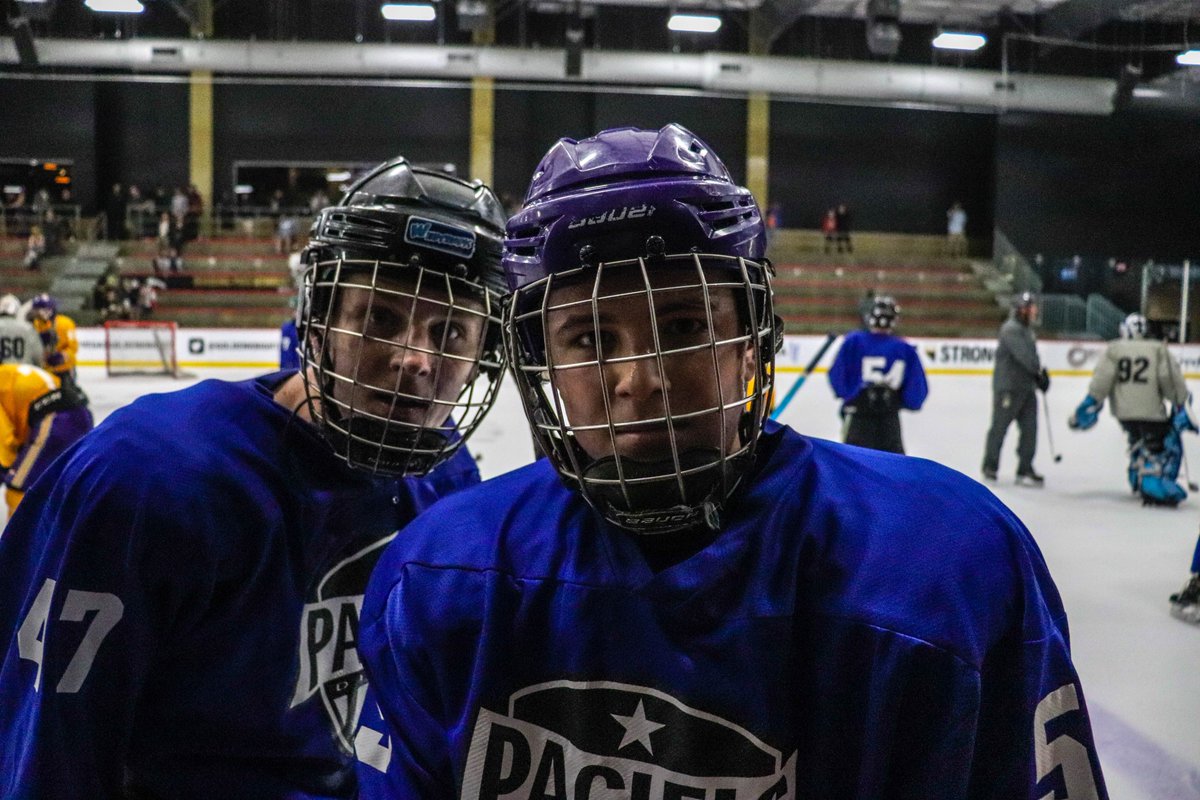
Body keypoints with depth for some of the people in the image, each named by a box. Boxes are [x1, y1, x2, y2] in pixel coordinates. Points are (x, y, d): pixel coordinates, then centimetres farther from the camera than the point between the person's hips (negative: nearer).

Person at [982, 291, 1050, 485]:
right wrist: (1039, 371, -20)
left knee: (1029, 427, 4)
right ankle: (990, 467, 14)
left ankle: (1025, 469, 9)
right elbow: (1022, 354, -24)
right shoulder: (1011, 329, -14)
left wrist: (1040, 374, 9)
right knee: (1000, 426, 1)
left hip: (1026, 387, 9)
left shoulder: (1027, 329, 18)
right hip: (1008, 387, -9)